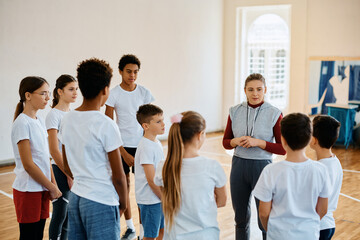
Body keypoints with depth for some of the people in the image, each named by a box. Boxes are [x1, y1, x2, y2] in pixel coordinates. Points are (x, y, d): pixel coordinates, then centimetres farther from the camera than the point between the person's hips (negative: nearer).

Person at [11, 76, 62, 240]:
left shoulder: (39, 121, 10)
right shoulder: (22, 123, -15)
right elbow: (28, 165, -17)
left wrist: (53, 184, 4)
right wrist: (52, 188, -11)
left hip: (42, 189, 8)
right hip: (28, 191, -8)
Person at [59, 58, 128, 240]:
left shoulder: (67, 120, 2)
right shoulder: (106, 125, -18)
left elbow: (67, 167, 12)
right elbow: (118, 176, -14)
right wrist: (123, 202, 2)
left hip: (75, 197, 7)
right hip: (101, 203, -7)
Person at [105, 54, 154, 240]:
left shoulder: (144, 92, 2)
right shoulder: (113, 94, -4)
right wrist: (123, 153, -10)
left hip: (141, 145, 1)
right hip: (122, 145, -1)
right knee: (124, 185, 6)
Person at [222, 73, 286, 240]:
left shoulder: (274, 114, -6)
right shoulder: (235, 112, 3)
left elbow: (283, 149, -6)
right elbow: (225, 142, 9)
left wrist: (258, 142, -17)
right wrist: (236, 141, -13)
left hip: (262, 165, -3)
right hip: (239, 165, 3)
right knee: (241, 218, 15)